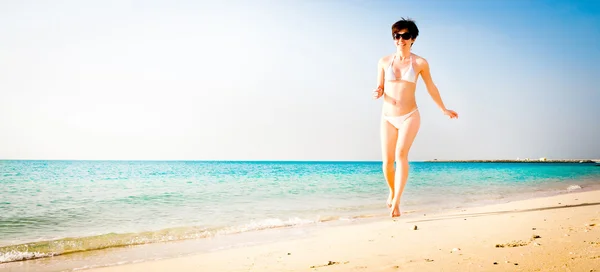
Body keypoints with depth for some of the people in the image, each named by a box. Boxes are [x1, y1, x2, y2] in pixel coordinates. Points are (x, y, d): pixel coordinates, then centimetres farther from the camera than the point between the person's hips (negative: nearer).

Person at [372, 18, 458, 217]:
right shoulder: (384, 62, 3)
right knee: (387, 161, 2)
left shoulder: (420, 63, -1)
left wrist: (443, 110, 20)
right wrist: (377, 94, -15)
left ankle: (396, 202, -23)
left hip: (410, 116, -2)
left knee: (401, 155, -23)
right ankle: (392, 192, 32)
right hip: (388, 118, 2)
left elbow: (431, 88, 11)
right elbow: (380, 89, 9)